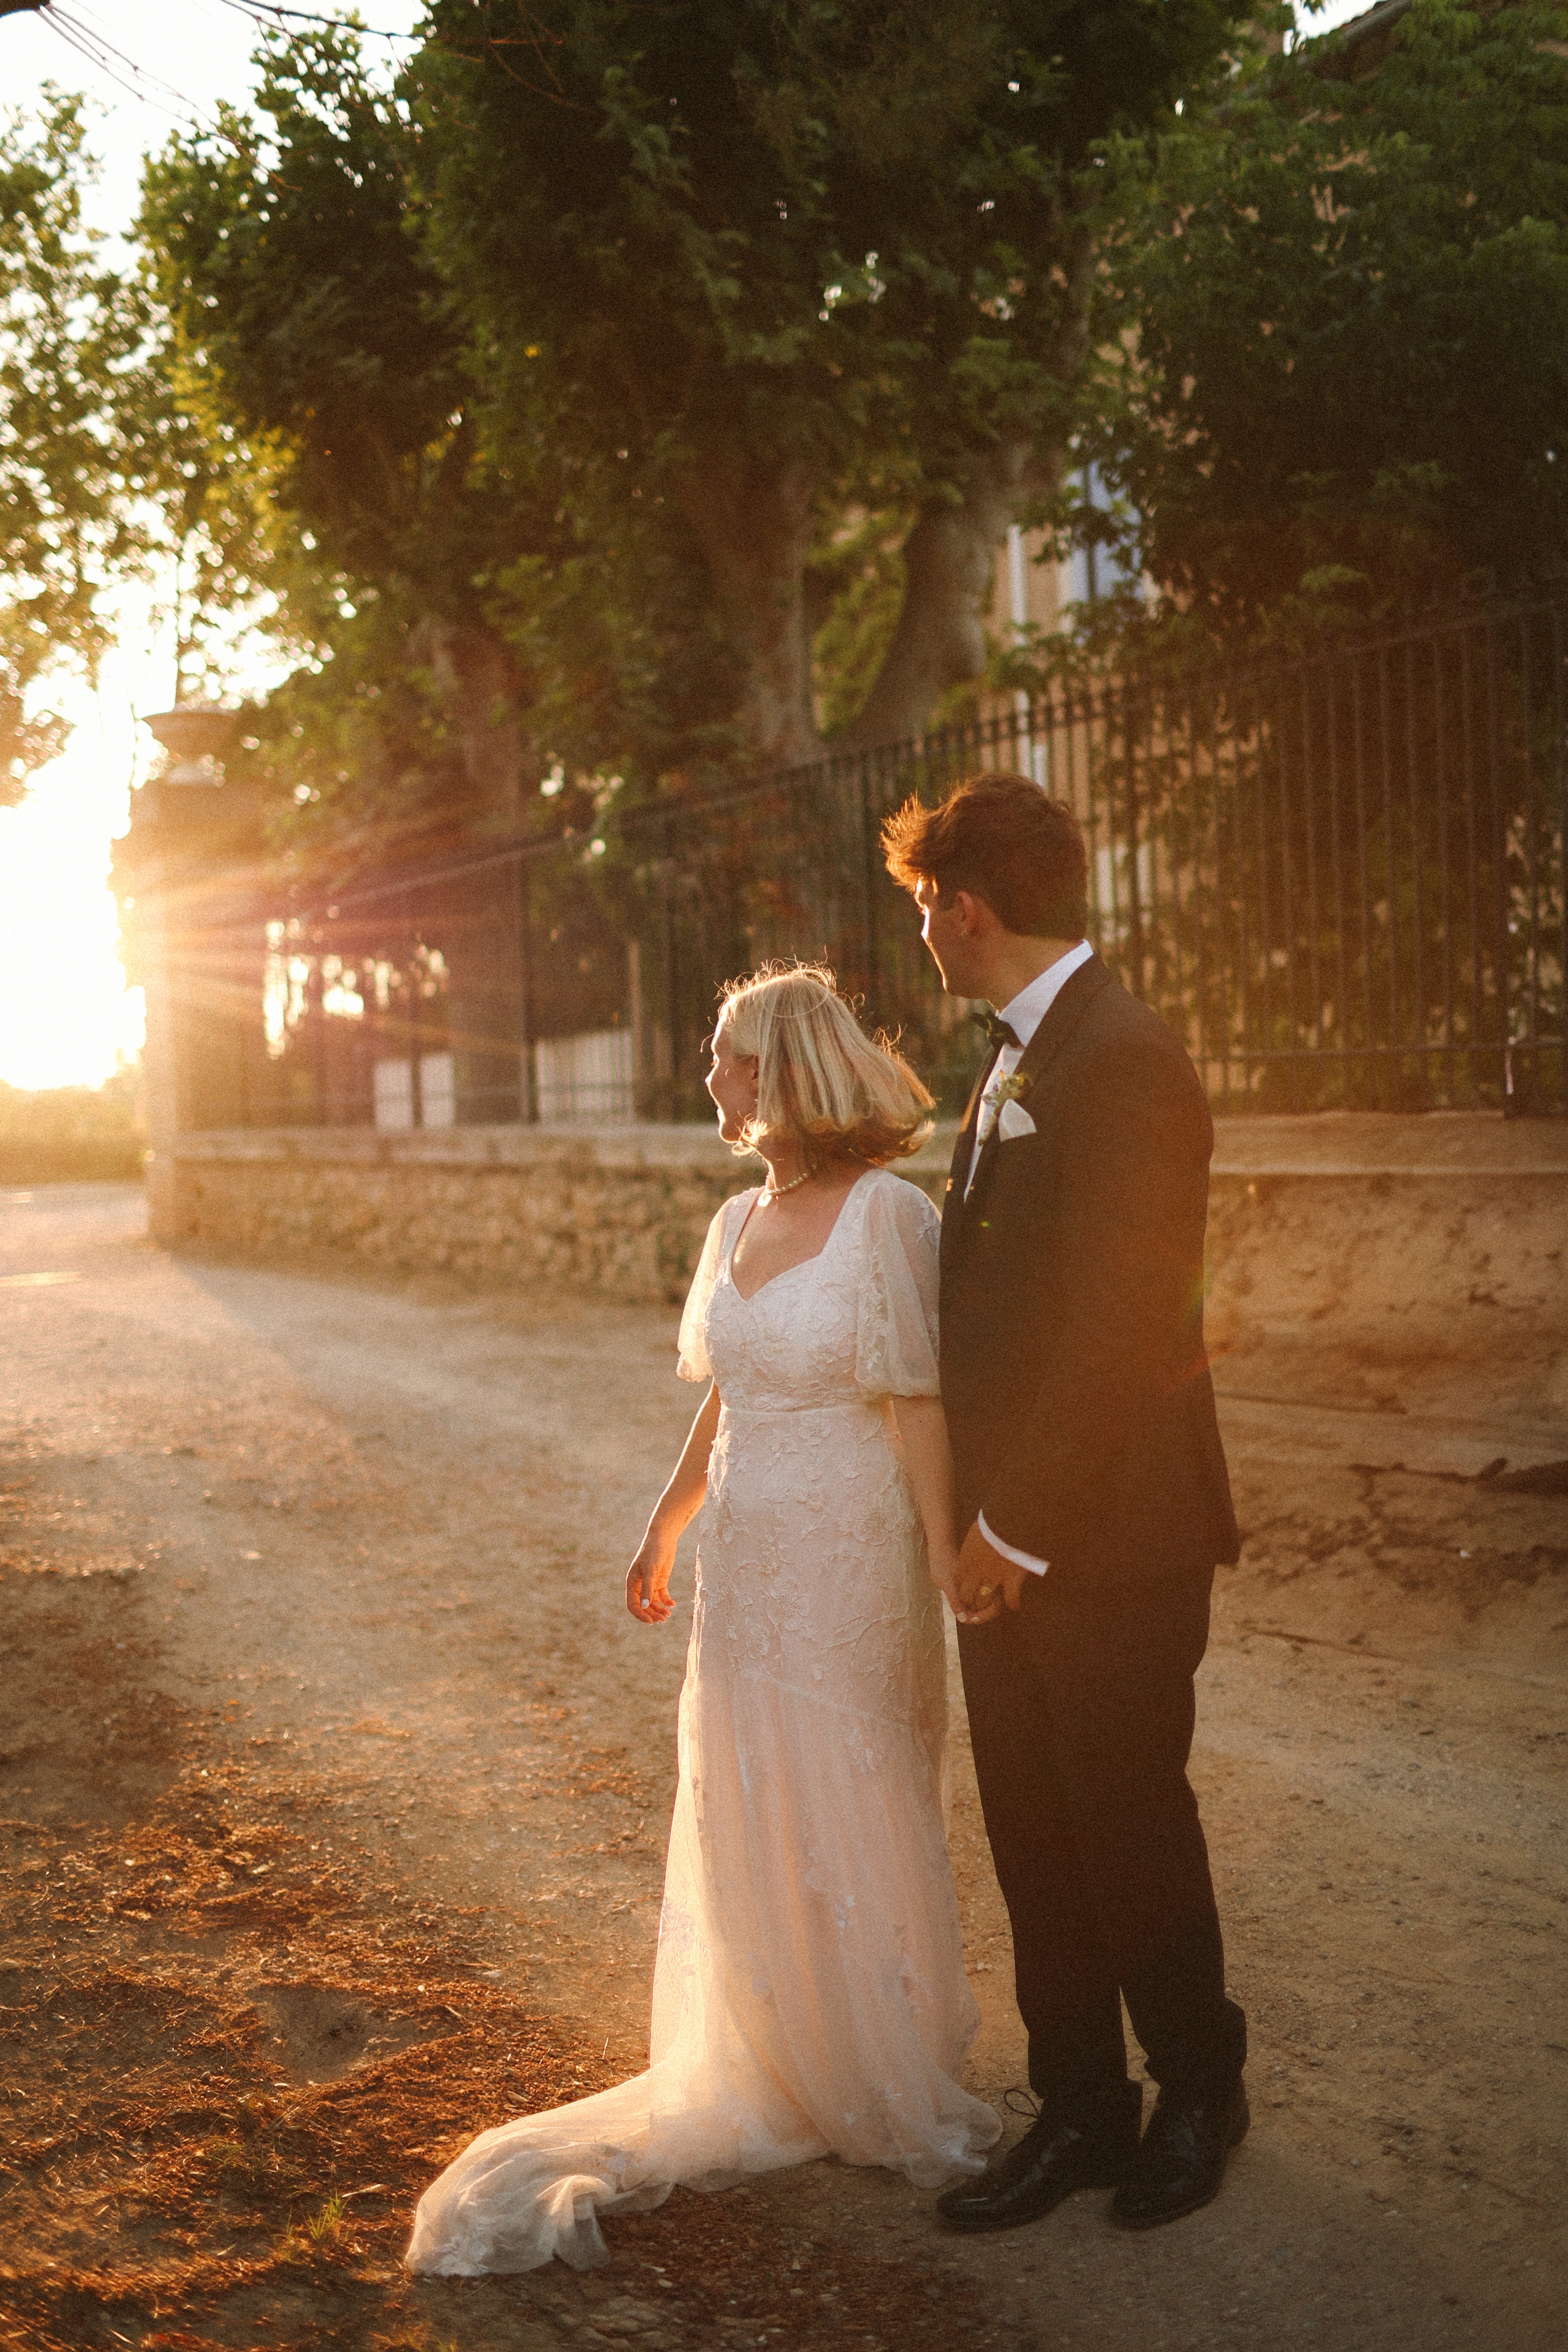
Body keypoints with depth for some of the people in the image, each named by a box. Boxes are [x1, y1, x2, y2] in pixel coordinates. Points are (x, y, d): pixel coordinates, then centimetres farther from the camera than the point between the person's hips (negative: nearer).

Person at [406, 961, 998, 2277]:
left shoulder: (885, 1214, -14)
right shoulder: (737, 1222, 8)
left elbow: (920, 1411, -16)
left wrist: (949, 1573, -18)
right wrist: (663, 1530, 23)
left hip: (850, 1566, -7)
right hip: (745, 1569, 7)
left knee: (853, 1817, 5)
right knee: (746, 1818, 14)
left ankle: (894, 2090, 26)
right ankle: (774, 2080, 32)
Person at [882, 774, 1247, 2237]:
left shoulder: (1121, 1063, -20)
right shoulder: (1016, 1062, 11)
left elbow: (1118, 1330, -23)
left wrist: (1018, 1529, -18)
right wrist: (980, 1514, 11)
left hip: (1108, 1543, -9)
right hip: (1014, 1535, 9)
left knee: (1129, 1829, 8)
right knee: (1032, 1838, 15)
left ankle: (1198, 2089, 31)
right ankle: (1081, 2115, 29)